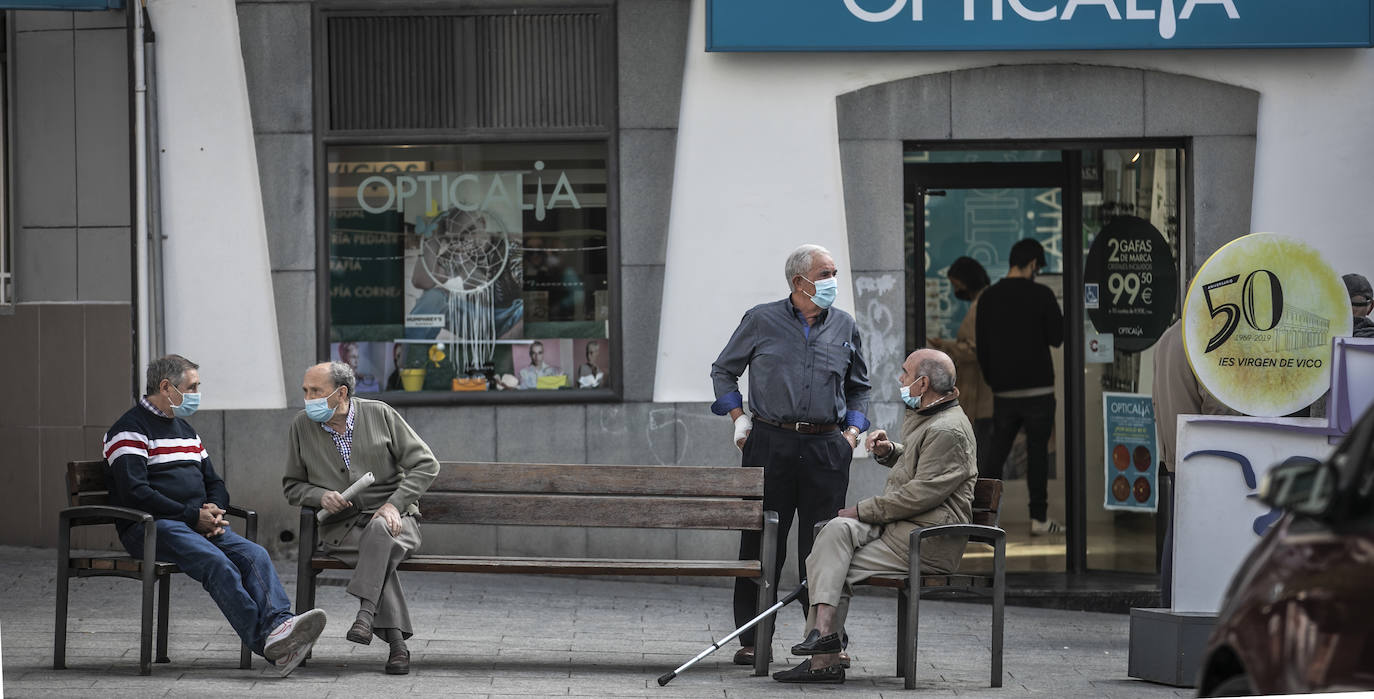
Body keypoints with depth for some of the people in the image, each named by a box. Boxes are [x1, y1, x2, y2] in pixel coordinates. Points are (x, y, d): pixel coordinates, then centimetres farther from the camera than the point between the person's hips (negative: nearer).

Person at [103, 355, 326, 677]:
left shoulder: (185, 430, 26)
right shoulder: (130, 430, -2)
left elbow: (215, 483, 28)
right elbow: (135, 493, -14)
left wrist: (214, 512, 2)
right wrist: (193, 515, -15)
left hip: (199, 523, 7)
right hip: (150, 526, -7)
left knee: (254, 554, -21)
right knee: (216, 561, -33)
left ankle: (277, 625, -44)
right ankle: (264, 640, -42)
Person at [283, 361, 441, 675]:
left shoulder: (379, 414, 1)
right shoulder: (302, 426, 6)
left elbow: (426, 464, 1)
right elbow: (292, 485, 15)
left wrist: (395, 504, -12)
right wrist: (320, 496, -7)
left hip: (394, 519, -1)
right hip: (341, 527, 1)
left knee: (379, 530, -38)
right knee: (378, 552, -33)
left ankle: (366, 612, -46)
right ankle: (397, 640, -38)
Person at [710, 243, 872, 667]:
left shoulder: (844, 327, 11)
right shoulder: (761, 321, 4)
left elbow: (859, 387, 22)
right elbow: (723, 371, 14)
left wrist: (851, 432, 9)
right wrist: (738, 418, 4)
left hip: (826, 449, 2)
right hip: (770, 445, -1)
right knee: (761, 541, 0)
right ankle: (752, 640, 7)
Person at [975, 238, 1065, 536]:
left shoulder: (988, 297, 5)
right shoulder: (1041, 294, -9)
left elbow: (981, 346, 8)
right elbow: (1057, 337, -4)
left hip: (1003, 390, 3)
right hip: (1038, 388, -3)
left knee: (997, 449, 9)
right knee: (1037, 450, 3)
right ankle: (1039, 518, 6)